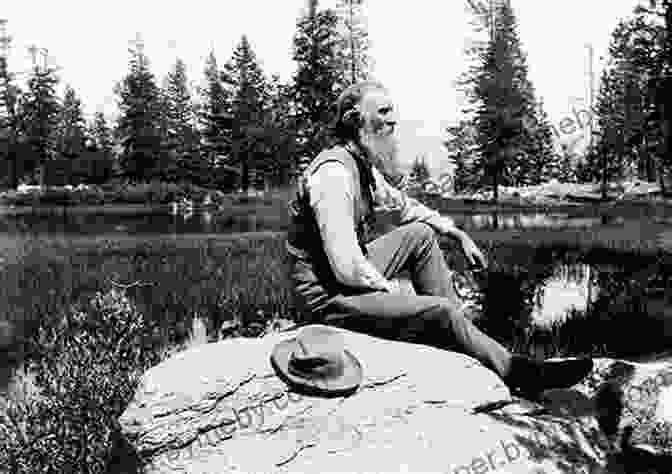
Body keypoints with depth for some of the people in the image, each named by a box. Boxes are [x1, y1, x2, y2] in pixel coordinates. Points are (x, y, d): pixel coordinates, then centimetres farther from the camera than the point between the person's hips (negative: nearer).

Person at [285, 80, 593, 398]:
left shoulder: (364, 163, 5)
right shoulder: (333, 172, -25)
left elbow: (405, 206, 20)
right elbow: (345, 267, -30)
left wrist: (458, 234, 12)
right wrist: (388, 288, -13)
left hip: (354, 273, 10)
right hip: (327, 296, -10)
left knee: (422, 234, 9)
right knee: (440, 312, -15)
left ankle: (463, 338, 9)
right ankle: (518, 374, 7)